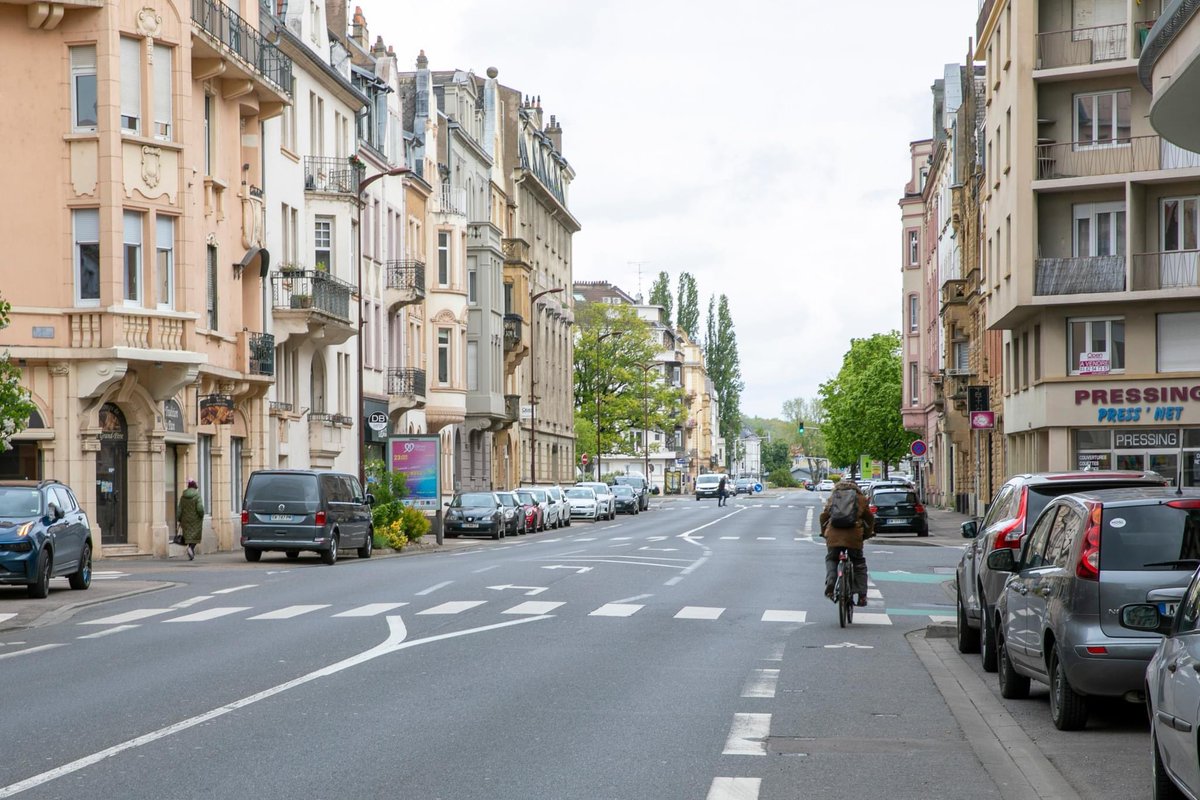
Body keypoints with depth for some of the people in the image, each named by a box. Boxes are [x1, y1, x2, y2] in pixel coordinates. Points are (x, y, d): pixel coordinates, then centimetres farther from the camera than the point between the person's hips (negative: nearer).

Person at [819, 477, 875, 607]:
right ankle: (862, 595, 5)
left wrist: (824, 532, 28)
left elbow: (824, 516, 15)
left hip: (834, 535, 1)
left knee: (831, 559, 23)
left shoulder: (832, 498, 16)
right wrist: (868, 533, 29)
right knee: (859, 564, 14)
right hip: (854, 536, 0)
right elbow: (869, 518, 16)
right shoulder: (861, 499, 15)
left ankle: (830, 585, -1)